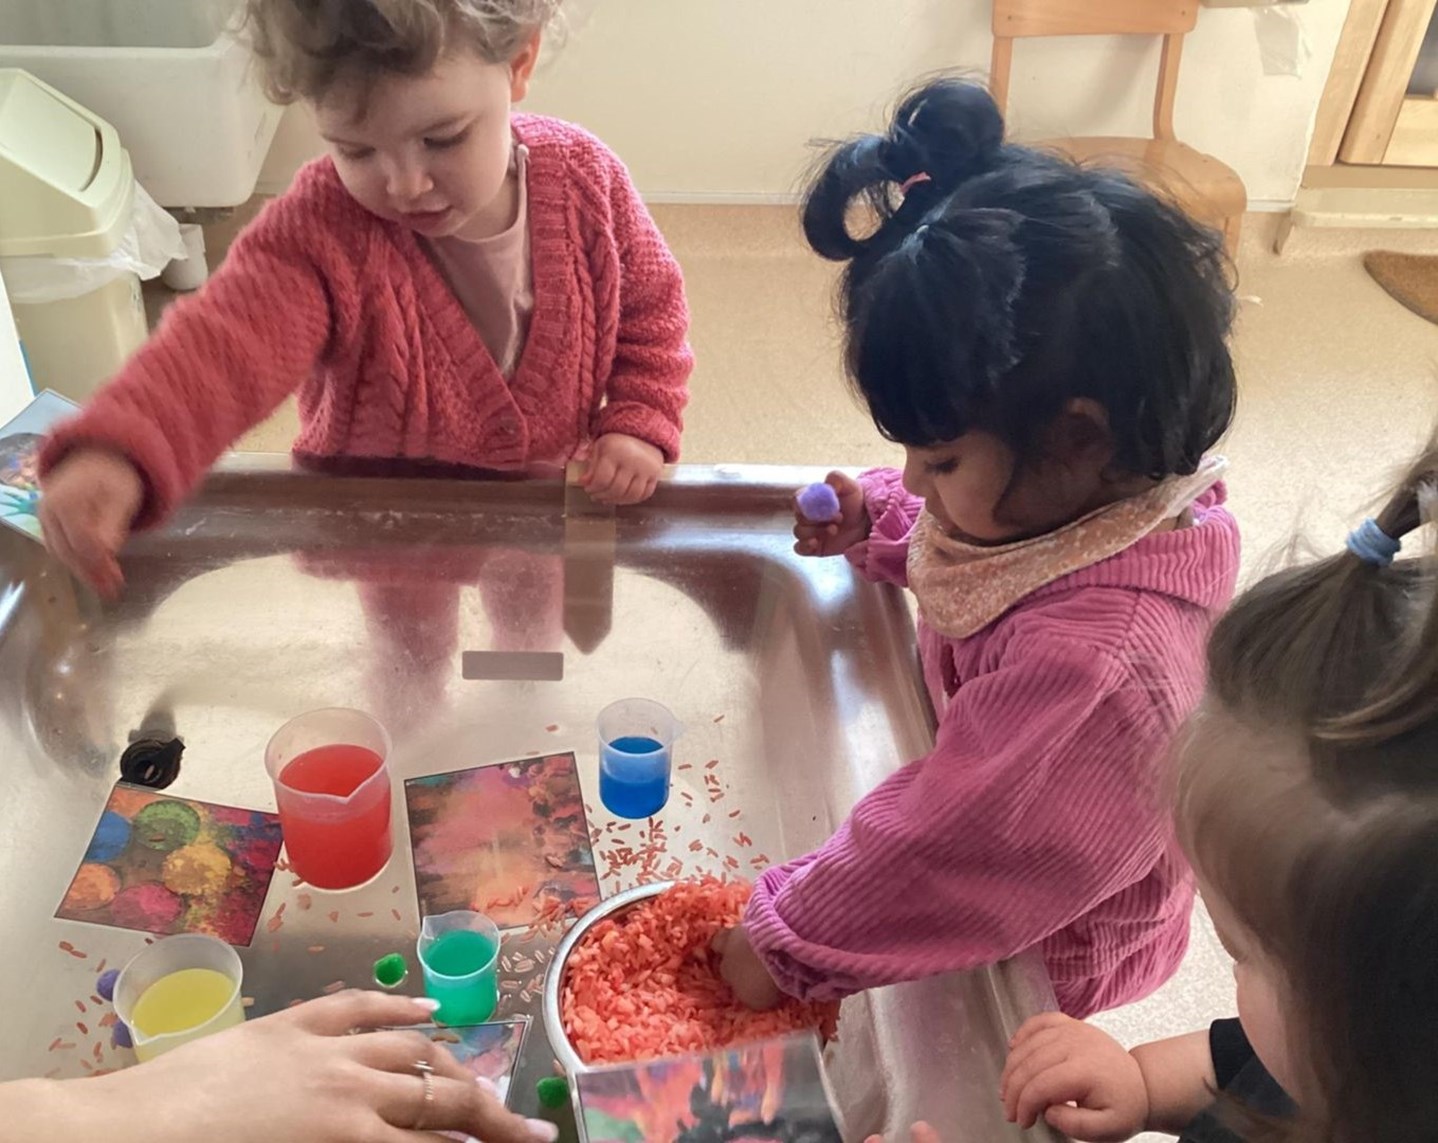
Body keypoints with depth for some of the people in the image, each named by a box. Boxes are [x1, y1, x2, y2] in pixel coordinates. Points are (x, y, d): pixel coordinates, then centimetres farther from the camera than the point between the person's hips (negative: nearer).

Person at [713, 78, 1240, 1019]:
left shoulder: (1092, 659, -40)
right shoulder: (1107, 491, -13)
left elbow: (947, 849, -31)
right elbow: (962, 551, 10)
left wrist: (786, 947, -19)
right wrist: (875, 523, -8)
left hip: (1038, 966, -8)